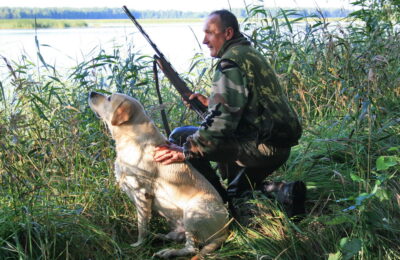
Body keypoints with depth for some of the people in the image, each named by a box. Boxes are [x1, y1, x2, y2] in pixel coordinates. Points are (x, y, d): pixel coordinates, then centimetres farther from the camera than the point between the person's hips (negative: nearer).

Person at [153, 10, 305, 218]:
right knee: (235, 191, 31)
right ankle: (282, 192, 10)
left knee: (180, 137, -9)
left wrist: (186, 151, -26)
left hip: (261, 147, -10)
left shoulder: (231, 62, -14)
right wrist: (210, 103, 17)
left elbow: (222, 120, -24)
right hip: (279, 147, 10)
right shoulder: (250, 54, 18)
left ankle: (222, 204, -4)